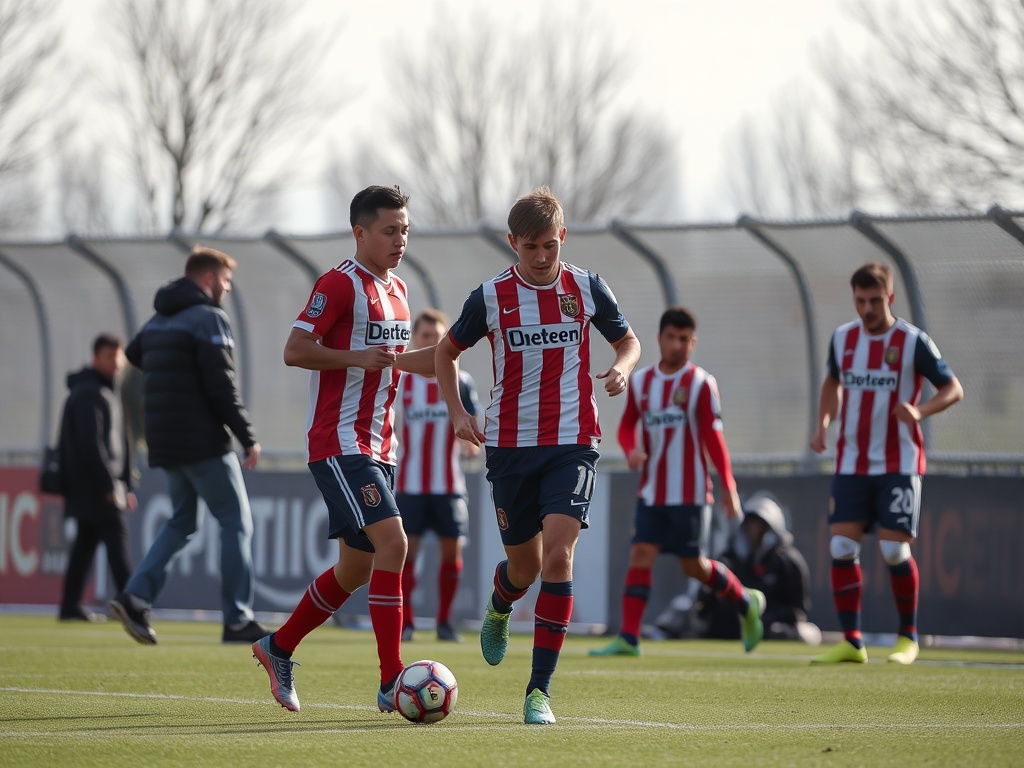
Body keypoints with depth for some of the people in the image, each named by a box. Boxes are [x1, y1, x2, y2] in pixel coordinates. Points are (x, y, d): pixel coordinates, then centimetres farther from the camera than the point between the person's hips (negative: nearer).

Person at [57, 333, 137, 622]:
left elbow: (120, 443, 23)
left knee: (85, 545, 8)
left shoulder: (108, 393, 21)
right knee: (117, 543, -12)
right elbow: (91, 444, -19)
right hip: (97, 488, -10)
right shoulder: (88, 393, -11)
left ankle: (71, 606, 8)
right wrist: (110, 486, -19)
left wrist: (126, 486, 18)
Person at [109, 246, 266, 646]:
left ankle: (136, 596, -2)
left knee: (181, 521, 16)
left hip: (165, 444, 8)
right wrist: (248, 438, -13)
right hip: (203, 441, -8)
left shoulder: (159, 319, 14)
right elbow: (221, 385, -17)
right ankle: (237, 620, -4)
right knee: (236, 522, -1)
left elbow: (134, 354, 32)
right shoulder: (208, 318, -11)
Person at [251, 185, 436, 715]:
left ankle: (278, 648, 30)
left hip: (377, 447, 9)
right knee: (391, 542, -21)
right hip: (338, 444, -9)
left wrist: (417, 360, 10)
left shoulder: (396, 289, 16)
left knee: (357, 567, 12)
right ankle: (391, 682, -21)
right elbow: (295, 351, -16)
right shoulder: (339, 284, -11)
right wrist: (357, 357, -27)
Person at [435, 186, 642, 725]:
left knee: (557, 554, -18)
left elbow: (627, 341, 14)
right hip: (510, 443, 1)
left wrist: (621, 368, -8)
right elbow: (446, 352, 13)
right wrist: (457, 411, 0)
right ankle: (498, 609, 50)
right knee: (525, 565, 9)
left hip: (572, 443, -1)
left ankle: (540, 689, -14)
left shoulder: (585, 288, 0)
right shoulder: (491, 297, -2)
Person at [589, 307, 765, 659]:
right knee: (640, 555, -8)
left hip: (690, 494, -4)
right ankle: (628, 639, -10)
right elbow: (628, 425, 15)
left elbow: (712, 436, -7)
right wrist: (631, 450, -8)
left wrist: (728, 486, -11)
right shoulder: (640, 381, 7)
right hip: (651, 493, 4)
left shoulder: (701, 384, -6)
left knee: (694, 565, 3)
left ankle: (746, 603, 28)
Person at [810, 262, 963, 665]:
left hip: (899, 465, -4)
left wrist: (919, 411, -23)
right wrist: (823, 424, 8)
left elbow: (953, 389, -4)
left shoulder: (913, 341, -7)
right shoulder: (843, 338, 6)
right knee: (841, 547, -5)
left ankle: (908, 637, 10)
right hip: (851, 463, 4)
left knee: (894, 549, -8)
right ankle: (851, 642, 0)